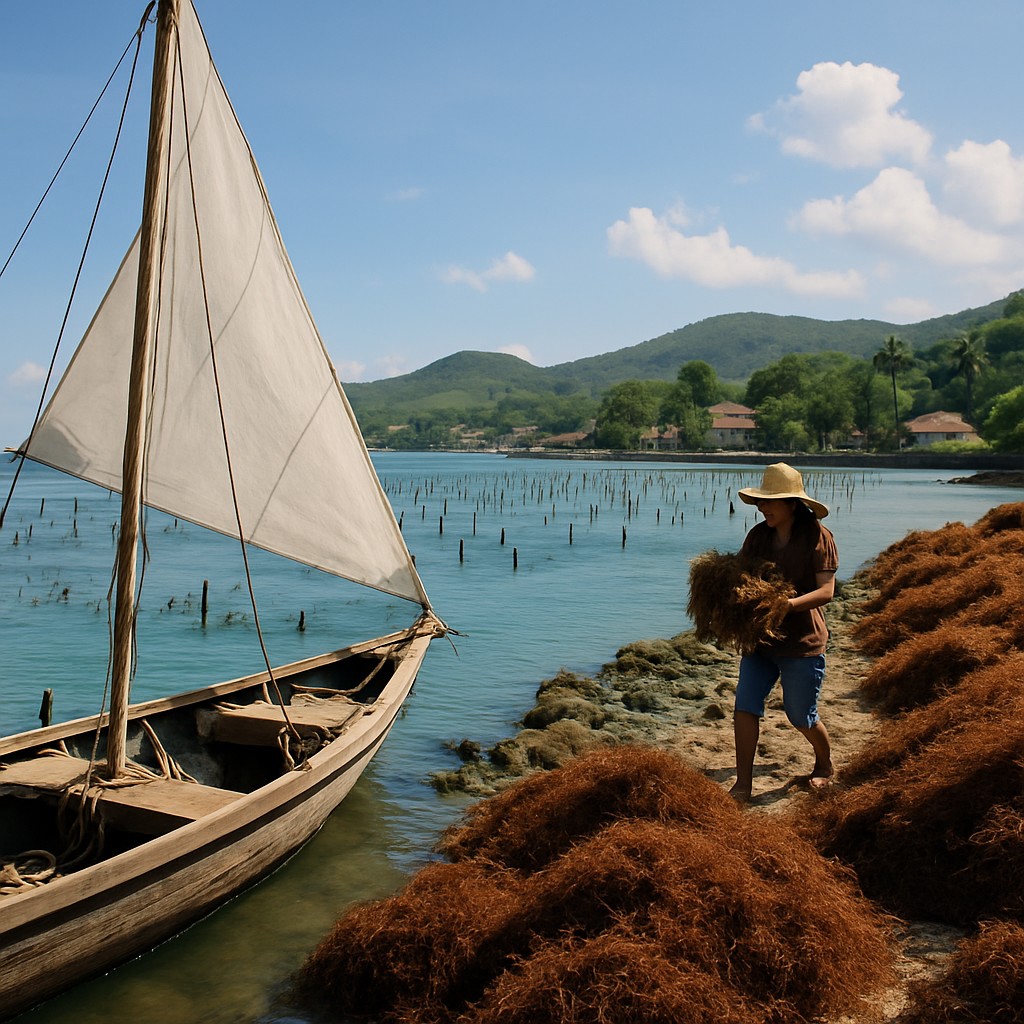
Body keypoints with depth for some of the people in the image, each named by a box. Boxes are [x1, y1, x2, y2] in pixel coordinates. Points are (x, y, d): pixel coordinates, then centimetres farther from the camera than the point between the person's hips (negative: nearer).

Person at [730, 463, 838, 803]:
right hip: (759, 637, 5)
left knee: (801, 717, 8)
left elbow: (826, 591, -15)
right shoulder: (757, 535, 4)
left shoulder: (817, 536, -10)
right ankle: (743, 785, 6)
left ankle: (825, 767, 38)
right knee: (745, 708, -4)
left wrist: (788, 604, -30)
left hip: (802, 641, -4)